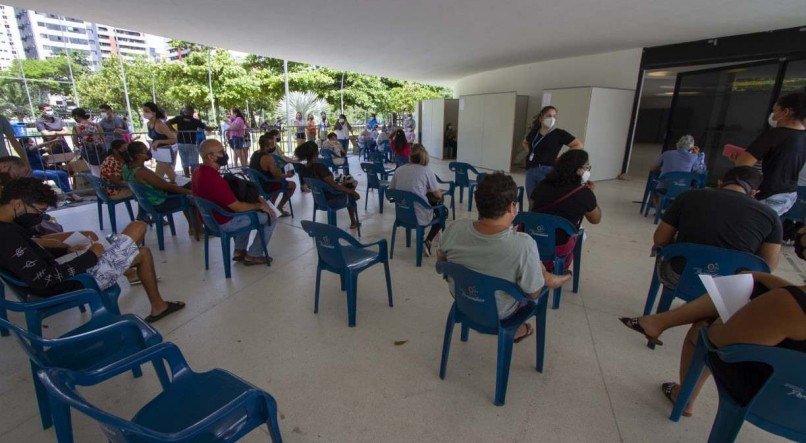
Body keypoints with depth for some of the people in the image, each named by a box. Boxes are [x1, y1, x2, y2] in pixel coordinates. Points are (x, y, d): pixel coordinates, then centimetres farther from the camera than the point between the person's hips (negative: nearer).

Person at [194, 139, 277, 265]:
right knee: (270, 217, -2)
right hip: (224, 223, -10)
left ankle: (239, 250, 31)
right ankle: (253, 255, 11)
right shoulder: (214, 179, -31)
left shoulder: (199, 172, 1)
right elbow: (237, 207, -26)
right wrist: (260, 205, -11)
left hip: (211, 217, 10)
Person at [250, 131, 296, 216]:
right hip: (265, 187, -9)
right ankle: (279, 208, 10)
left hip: (257, 185, 9)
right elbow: (278, 175, -23)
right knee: (292, 185, 4)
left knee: (280, 181, 33)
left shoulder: (254, 154, 0)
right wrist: (288, 175, -4)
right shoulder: (268, 158, -28)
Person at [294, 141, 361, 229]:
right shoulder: (319, 167, -30)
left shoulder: (303, 170, -6)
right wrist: (352, 191, -14)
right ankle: (353, 222, 35)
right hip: (329, 200, -8)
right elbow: (334, 185, -27)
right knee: (351, 195, 21)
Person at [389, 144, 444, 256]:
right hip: (419, 217, -5)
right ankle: (428, 242, 8)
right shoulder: (426, 170, -10)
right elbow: (438, 195, -8)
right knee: (441, 212, 27)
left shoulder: (398, 170, 0)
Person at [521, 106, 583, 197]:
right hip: (530, 171, 5)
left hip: (547, 171, -5)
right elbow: (525, 143, 31)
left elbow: (578, 145, -4)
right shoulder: (534, 131, 11)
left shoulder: (560, 134, -3)